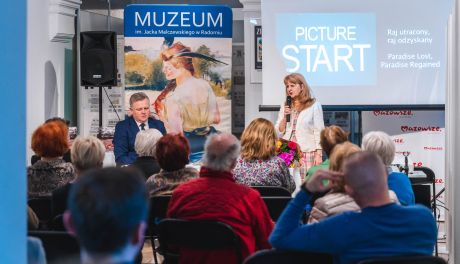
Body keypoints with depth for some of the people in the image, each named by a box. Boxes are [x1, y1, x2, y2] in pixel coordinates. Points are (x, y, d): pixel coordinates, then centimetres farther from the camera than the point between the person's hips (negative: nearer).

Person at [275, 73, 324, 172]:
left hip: (307, 153, -4)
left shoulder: (314, 105, 1)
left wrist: (319, 154, -8)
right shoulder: (285, 107, 15)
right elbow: (278, 133, 12)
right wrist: (285, 117, -4)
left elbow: (319, 131, -2)